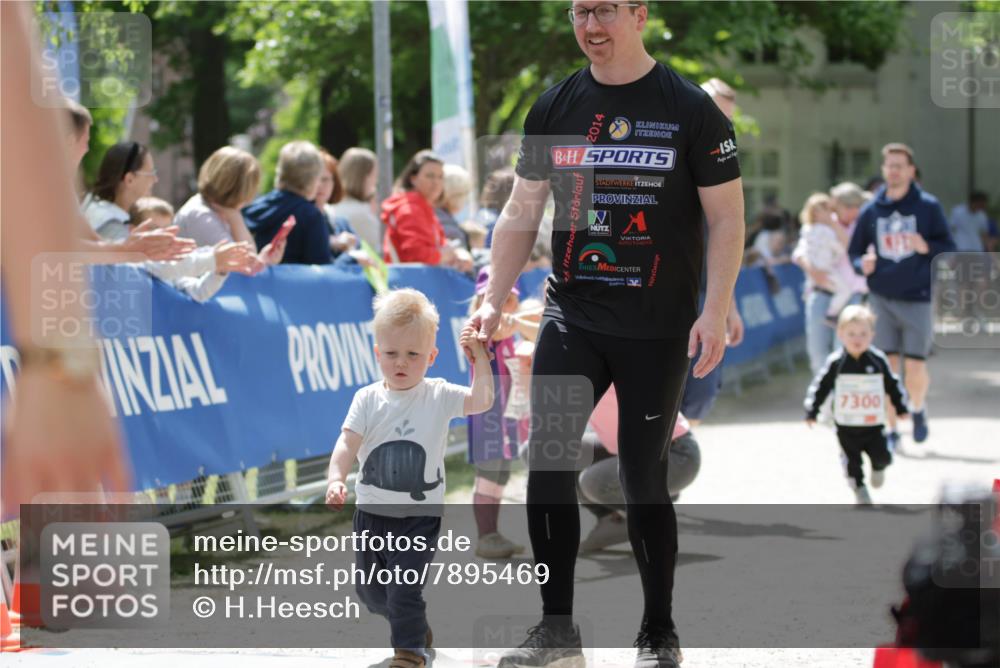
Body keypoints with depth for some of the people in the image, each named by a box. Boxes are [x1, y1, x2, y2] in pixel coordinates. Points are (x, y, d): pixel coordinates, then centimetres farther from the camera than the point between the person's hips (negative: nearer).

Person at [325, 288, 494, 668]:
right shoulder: (368, 399, -4)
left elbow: (482, 401, -20)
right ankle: (415, 627, 41)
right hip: (372, 511, 4)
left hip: (420, 515, -3)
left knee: (404, 586, -14)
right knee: (369, 589, 16)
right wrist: (336, 479, -30)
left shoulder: (438, 396, -6)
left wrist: (479, 357, -22)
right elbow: (347, 444, -14)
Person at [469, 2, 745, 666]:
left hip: (658, 329, -3)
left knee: (644, 479, 1)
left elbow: (727, 217, -4)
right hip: (571, 318, 3)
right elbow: (522, 213, 13)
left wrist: (715, 312, -13)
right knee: (548, 462, -5)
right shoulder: (555, 107, 7)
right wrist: (494, 300, 4)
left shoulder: (690, 108, -5)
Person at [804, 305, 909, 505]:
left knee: (882, 456, -3)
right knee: (852, 461, 5)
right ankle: (860, 490, 22)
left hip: (873, 423, 0)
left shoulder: (878, 360, -4)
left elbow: (892, 385, 7)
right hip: (846, 426, 0)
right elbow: (820, 387, -2)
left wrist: (901, 408, 8)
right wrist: (811, 412, -6)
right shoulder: (835, 363, -8)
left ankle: (878, 467, 31)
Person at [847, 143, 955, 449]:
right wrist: (863, 264, -11)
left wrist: (926, 248, -19)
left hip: (918, 298, -2)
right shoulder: (870, 211, 7)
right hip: (881, 299, 2)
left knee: (915, 368, -4)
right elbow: (853, 253, 12)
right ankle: (890, 430, 10)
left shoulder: (928, 207, 1)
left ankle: (918, 410, 27)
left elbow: (949, 249, 1)